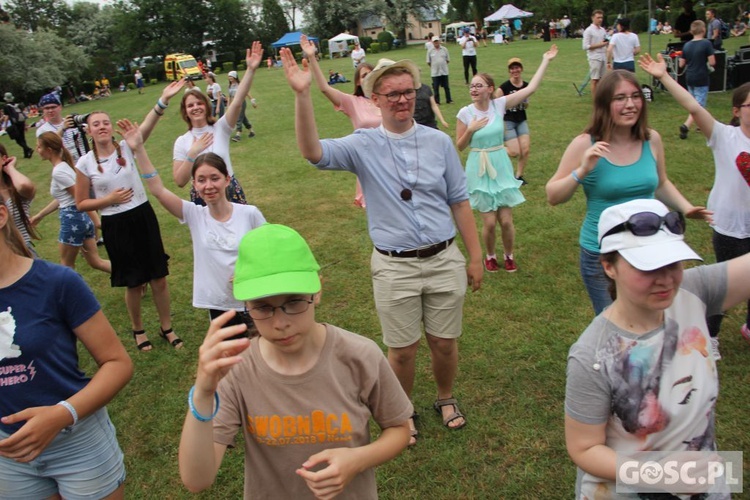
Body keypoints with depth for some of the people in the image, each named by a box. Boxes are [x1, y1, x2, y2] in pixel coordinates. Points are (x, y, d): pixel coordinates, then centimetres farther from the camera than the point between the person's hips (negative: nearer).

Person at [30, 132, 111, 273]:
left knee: (66, 265, 9)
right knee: (95, 261, 11)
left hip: (72, 218, -9)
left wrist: (95, 221, -17)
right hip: (82, 217, 9)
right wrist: (39, 216, 24)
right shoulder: (64, 165, 13)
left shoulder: (58, 171, -17)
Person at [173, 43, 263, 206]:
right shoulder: (182, 142, -4)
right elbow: (179, 181, -10)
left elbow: (237, 102, -21)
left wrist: (251, 70, -33)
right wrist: (193, 153, -20)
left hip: (230, 190, 0)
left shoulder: (220, 128, -4)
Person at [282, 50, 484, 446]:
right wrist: (303, 95, -32)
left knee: (444, 342, 15)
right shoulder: (363, 145, -4)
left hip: (444, 260, 2)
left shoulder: (439, 142, 1)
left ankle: (446, 399, 45)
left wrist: (475, 256, 5)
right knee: (402, 350, 12)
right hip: (394, 267, -1)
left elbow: (459, 201, 5)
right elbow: (313, 152, -21)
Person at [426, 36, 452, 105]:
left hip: (444, 72, 1)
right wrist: (434, 66, 4)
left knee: (446, 87, 7)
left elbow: (448, 60, 9)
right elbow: (428, 62, 3)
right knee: (435, 87, 3)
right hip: (435, 73, -1)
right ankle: (436, 101, 12)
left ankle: (449, 100, 16)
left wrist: (442, 65, 5)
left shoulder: (444, 49, 2)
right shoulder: (430, 50, -2)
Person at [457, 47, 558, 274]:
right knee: (489, 222, 1)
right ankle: (490, 256, 29)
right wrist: (471, 130, -18)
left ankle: (508, 255, 30)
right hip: (479, 170, -1)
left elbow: (530, 88, -8)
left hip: (501, 167, 1)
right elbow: (459, 146, -1)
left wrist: (545, 61, -6)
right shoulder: (465, 113, -9)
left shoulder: (500, 104, -6)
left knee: (506, 220, 3)